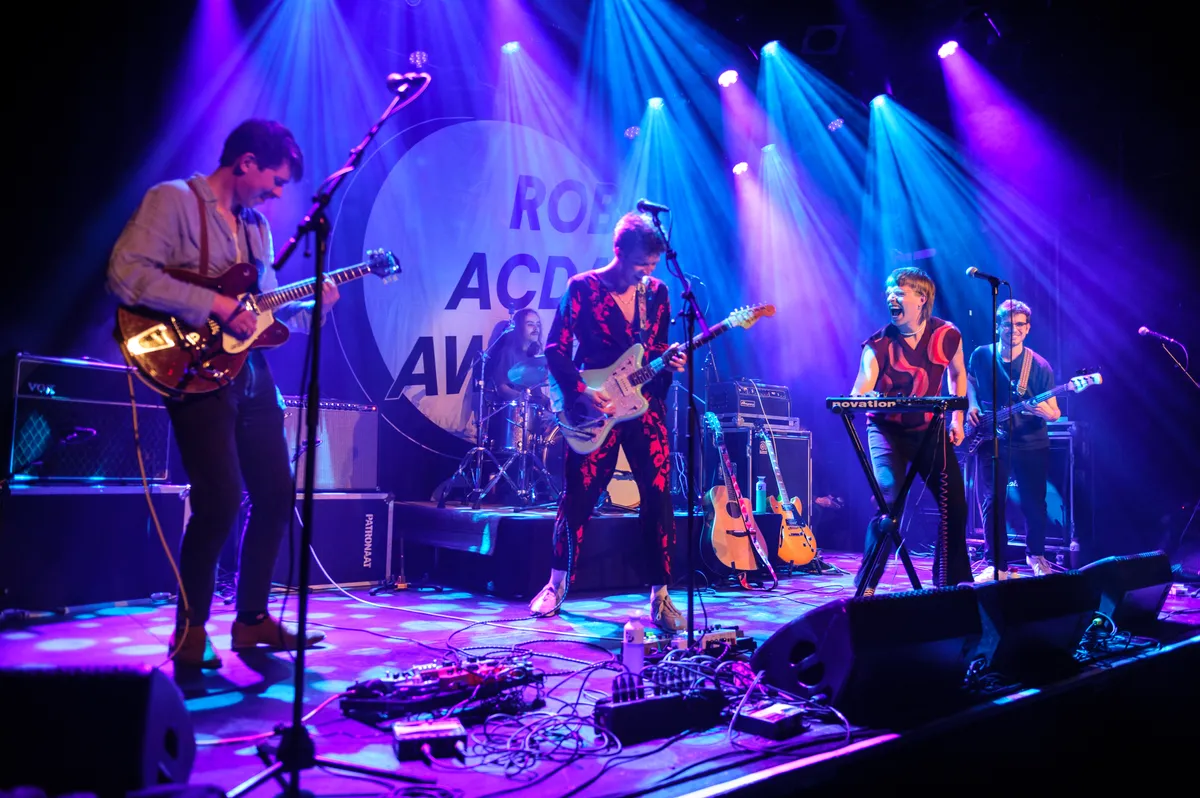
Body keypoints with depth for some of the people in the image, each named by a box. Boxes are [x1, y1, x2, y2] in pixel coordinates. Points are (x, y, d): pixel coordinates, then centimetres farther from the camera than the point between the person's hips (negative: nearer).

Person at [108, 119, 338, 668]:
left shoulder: (257, 224, 17)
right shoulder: (172, 201, -6)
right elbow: (125, 275, -19)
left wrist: (312, 306, 3)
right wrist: (212, 304, -21)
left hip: (251, 372, 8)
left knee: (277, 494, 7)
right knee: (220, 502, -14)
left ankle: (252, 619, 20)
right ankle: (190, 631, 6)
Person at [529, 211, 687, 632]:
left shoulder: (657, 292, 8)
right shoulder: (582, 288, -4)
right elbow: (556, 349, -5)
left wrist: (669, 362, -7)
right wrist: (581, 392, -16)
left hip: (645, 406, 3)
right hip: (594, 409, -3)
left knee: (658, 498, -2)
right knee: (577, 497, 3)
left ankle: (660, 595, 9)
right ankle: (557, 584, 23)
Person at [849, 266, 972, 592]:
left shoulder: (947, 335, -7)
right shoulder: (878, 344, -16)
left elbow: (957, 373, 12)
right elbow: (861, 390, -27)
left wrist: (957, 418, 5)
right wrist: (861, 398, -51)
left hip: (930, 429, 4)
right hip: (888, 429, -4)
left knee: (955, 504, 5)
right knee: (889, 502, -19)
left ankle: (951, 581, 26)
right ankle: (866, 584, -8)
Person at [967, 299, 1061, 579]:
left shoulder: (1039, 366, -7)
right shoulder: (980, 356, -2)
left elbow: (1055, 413, -5)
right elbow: (969, 381, 19)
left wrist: (1044, 411, -28)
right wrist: (973, 406, 1)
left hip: (1032, 444, 0)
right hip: (993, 442, 0)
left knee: (1035, 504, 8)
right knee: (993, 502, -2)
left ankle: (1036, 555, 30)